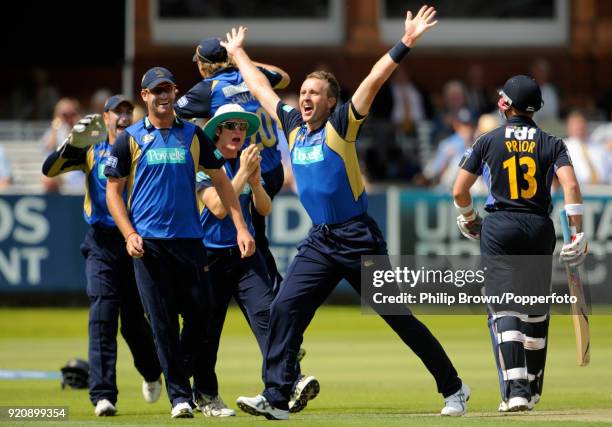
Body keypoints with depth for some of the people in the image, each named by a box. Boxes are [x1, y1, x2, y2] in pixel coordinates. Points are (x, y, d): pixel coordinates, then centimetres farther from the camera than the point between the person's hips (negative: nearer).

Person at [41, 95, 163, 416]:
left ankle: (151, 374, 34)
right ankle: (103, 395, -16)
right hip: (101, 243, 0)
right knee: (102, 315, -12)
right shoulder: (91, 150, 9)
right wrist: (73, 142, -16)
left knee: (134, 320, 4)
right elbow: (49, 169, -2)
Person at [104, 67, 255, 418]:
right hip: (149, 242, -2)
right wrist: (129, 234, -8)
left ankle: (203, 389, 22)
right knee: (164, 322, -5)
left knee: (200, 316, 2)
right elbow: (113, 190, 5)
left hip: (190, 240, 2)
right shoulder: (131, 139, 4)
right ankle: (180, 396, -1)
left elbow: (221, 180, 12)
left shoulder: (194, 136, 10)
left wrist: (241, 227, 4)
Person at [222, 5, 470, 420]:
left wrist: (406, 43, -26)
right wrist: (238, 53, 33)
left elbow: (375, 80, -17)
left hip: (357, 239, -6)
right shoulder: (293, 125, 9)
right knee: (285, 309, -10)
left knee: (399, 317, 0)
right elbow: (260, 87, 23)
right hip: (318, 242, 6)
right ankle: (276, 398, -10)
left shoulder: (341, 124, -7)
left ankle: (453, 389, 10)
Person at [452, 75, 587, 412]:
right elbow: (571, 186, -10)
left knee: (504, 307, -6)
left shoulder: (488, 141, 2)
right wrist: (577, 235, -10)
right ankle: (532, 388, 25)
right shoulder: (551, 144, 4)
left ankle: (515, 389, -22)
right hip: (539, 229, 2)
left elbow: (459, 191, 3)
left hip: (499, 228, -2)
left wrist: (468, 219, 23)